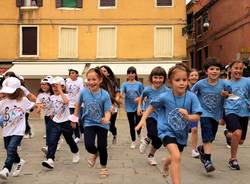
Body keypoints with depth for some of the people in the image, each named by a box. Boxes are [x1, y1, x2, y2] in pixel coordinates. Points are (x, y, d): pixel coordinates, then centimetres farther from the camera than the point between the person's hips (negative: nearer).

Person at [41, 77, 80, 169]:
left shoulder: (65, 96, -12)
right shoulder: (52, 97, 5)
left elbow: (66, 101, -38)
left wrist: (60, 90, -34)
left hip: (65, 122, -4)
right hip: (55, 122, 4)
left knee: (69, 140, 14)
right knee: (52, 141, -11)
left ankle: (76, 153, 40)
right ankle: (50, 160, -17)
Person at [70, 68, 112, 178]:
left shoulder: (104, 95, -18)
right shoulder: (83, 92, -11)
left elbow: (108, 111, -18)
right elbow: (78, 104, 8)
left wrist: (106, 119, -39)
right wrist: (74, 117, 11)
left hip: (102, 124, -1)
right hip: (89, 123, 1)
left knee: (102, 147, 3)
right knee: (89, 145, -15)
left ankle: (103, 167, 30)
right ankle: (94, 153, 24)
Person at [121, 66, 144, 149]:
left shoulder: (139, 84, -1)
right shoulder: (125, 84, -1)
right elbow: (121, 93, -15)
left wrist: (139, 98, -17)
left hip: (138, 107, -1)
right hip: (129, 108, 1)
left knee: (138, 123, -7)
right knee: (132, 125, 10)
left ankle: (139, 133, 28)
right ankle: (133, 141, 25)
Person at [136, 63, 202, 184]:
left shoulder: (191, 97, -18)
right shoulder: (164, 97, -20)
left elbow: (197, 117, -16)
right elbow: (152, 106, -2)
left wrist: (188, 117, -36)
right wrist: (143, 119, -8)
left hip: (182, 132, 4)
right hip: (167, 130, -4)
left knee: (175, 157, 27)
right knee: (176, 157, -27)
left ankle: (165, 166, 63)